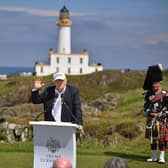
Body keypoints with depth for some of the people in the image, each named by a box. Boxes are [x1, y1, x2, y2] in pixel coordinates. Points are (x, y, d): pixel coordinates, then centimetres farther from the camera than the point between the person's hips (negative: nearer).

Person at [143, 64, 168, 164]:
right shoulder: (149, 94, 8)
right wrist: (149, 113, -11)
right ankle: (154, 157, 17)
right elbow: (146, 106, 7)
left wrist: (160, 114, -15)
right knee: (152, 138, 8)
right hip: (151, 120, 4)